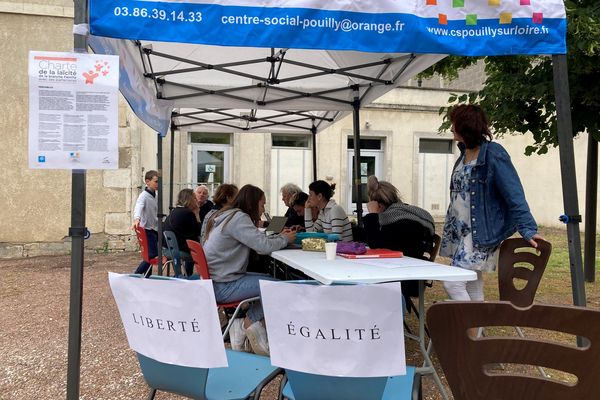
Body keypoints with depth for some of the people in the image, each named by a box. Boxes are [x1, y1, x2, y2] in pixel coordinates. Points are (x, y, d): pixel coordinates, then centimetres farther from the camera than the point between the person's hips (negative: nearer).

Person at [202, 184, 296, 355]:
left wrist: (280, 236, 11)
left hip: (219, 278, 10)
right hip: (222, 287, -10)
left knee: (269, 279, 11)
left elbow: (257, 240, 18)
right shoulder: (238, 218, -16)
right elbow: (264, 246, -21)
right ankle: (249, 323, 9)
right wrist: (285, 239, -2)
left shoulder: (229, 216, 14)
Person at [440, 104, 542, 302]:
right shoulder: (464, 154, 12)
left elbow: (514, 195, -17)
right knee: (472, 289, 13)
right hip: (460, 233, 9)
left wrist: (527, 229, -21)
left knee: (453, 284, -13)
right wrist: (449, 229, 19)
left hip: (480, 234, -9)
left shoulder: (493, 154, -13)